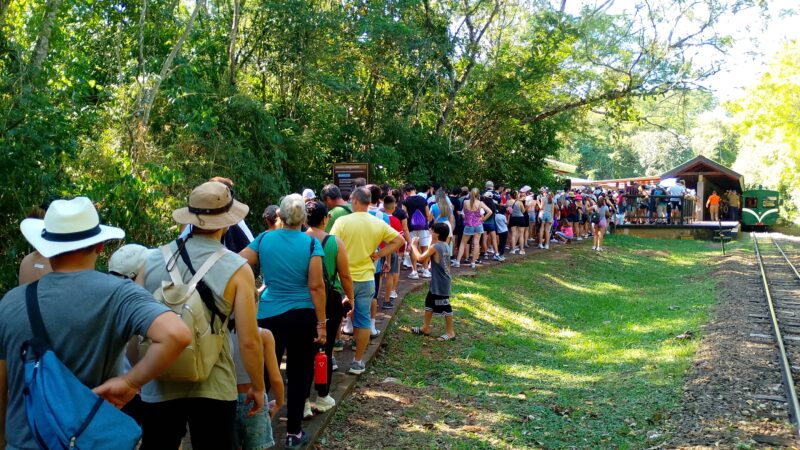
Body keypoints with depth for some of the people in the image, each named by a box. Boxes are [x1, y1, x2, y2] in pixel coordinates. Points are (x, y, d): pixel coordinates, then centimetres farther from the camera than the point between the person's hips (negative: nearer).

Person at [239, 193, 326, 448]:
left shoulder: (263, 239, 0)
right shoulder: (311, 243, -8)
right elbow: (316, 286, -12)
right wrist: (322, 324, -8)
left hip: (269, 316, 2)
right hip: (303, 317, -2)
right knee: (299, 376, 10)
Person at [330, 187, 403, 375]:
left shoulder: (342, 221, -12)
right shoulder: (379, 224, -1)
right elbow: (399, 240, 4)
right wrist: (378, 254, 1)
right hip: (366, 279, 2)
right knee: (363, 320, 9)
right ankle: (358, 361, 15)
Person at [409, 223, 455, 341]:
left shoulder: (434, 247, -18)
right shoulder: (445, 246, 8)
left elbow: (420, 258, -12)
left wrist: (413, 246, 1)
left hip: (440, 283, -10)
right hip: (437, 283, 10)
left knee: (444, 306, -1)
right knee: (429, 303, 19)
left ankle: (450, 332, 8)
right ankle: (426, 327, 29)